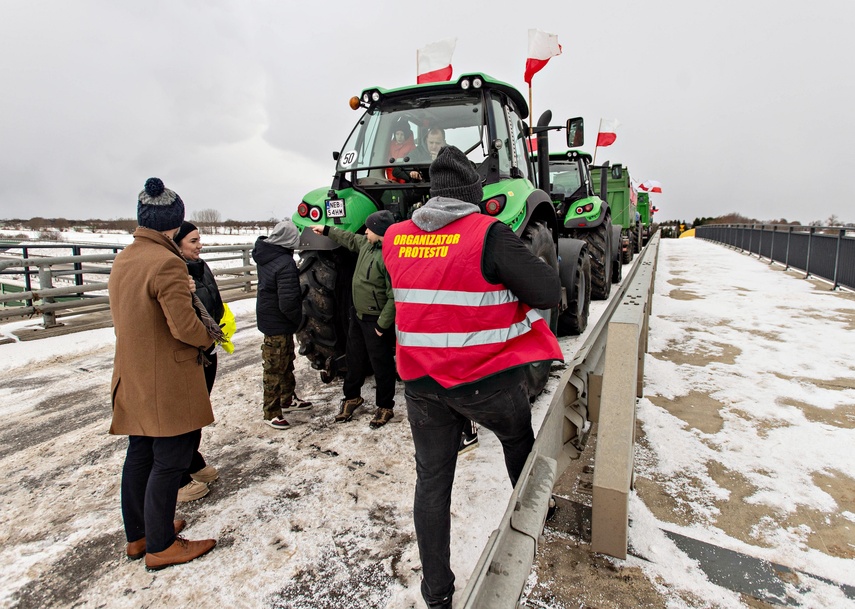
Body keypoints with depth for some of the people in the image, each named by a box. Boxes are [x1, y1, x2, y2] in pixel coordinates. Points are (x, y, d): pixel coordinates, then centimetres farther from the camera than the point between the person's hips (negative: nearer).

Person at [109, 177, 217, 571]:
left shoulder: (122, 260, 6)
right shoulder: (166, 262, -22)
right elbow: (184, 325, -24)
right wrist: (208, 337, -5)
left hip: (133, 380, 9)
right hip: (168, 384, -9)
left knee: (139, 456, 19)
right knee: (169, 462, 5)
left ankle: (137, 536, 35)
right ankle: (160, 546, 19)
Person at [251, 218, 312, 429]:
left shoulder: (265, 256, 1)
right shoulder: (285, 263, -26)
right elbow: (288, 301, -27)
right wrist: (298, 319, -11)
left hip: (268, 317, 9)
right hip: (279, 324, -9)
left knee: (286, 362, 22)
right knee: (275, 368, 3)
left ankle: (288, 398, 37)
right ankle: (272, 412, 15)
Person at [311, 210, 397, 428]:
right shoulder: (368, 244, 2)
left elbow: (394, 297, -25)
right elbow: (350, 239, 25)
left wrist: (383, 324, -21)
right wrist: (326, 230, 31)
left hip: (376, 320, -9)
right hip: (358, 314, 9)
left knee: (381, 364, 6)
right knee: (354, 359, 21)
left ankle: (385, 407, 23)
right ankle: (352, 397, 41)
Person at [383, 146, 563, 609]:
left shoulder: (395, 238, -1)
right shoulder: (488, 235, -17)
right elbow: (549, 293, -14)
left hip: (421, 383, 4)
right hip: (488, 380, -3)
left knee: (432, 477, 17)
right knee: (518, 440, 28)